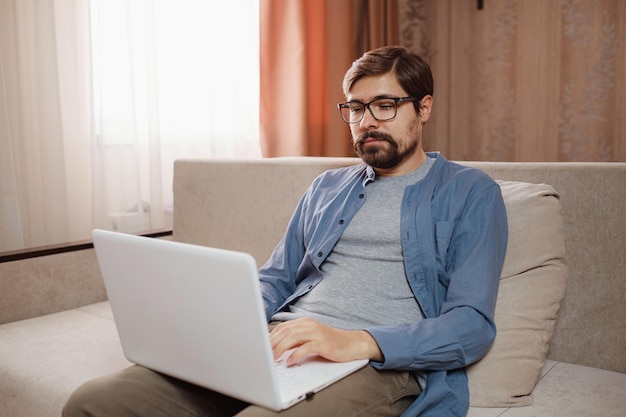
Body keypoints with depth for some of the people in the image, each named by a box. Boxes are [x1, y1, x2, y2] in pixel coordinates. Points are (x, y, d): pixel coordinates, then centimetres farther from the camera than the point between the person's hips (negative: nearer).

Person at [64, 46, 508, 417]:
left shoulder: (471, 193, 6)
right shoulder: (327, 187, 22)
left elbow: (473, 324, -4)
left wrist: (355, 341, -20)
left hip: (379, 363, -5)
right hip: (275, 346, 6)